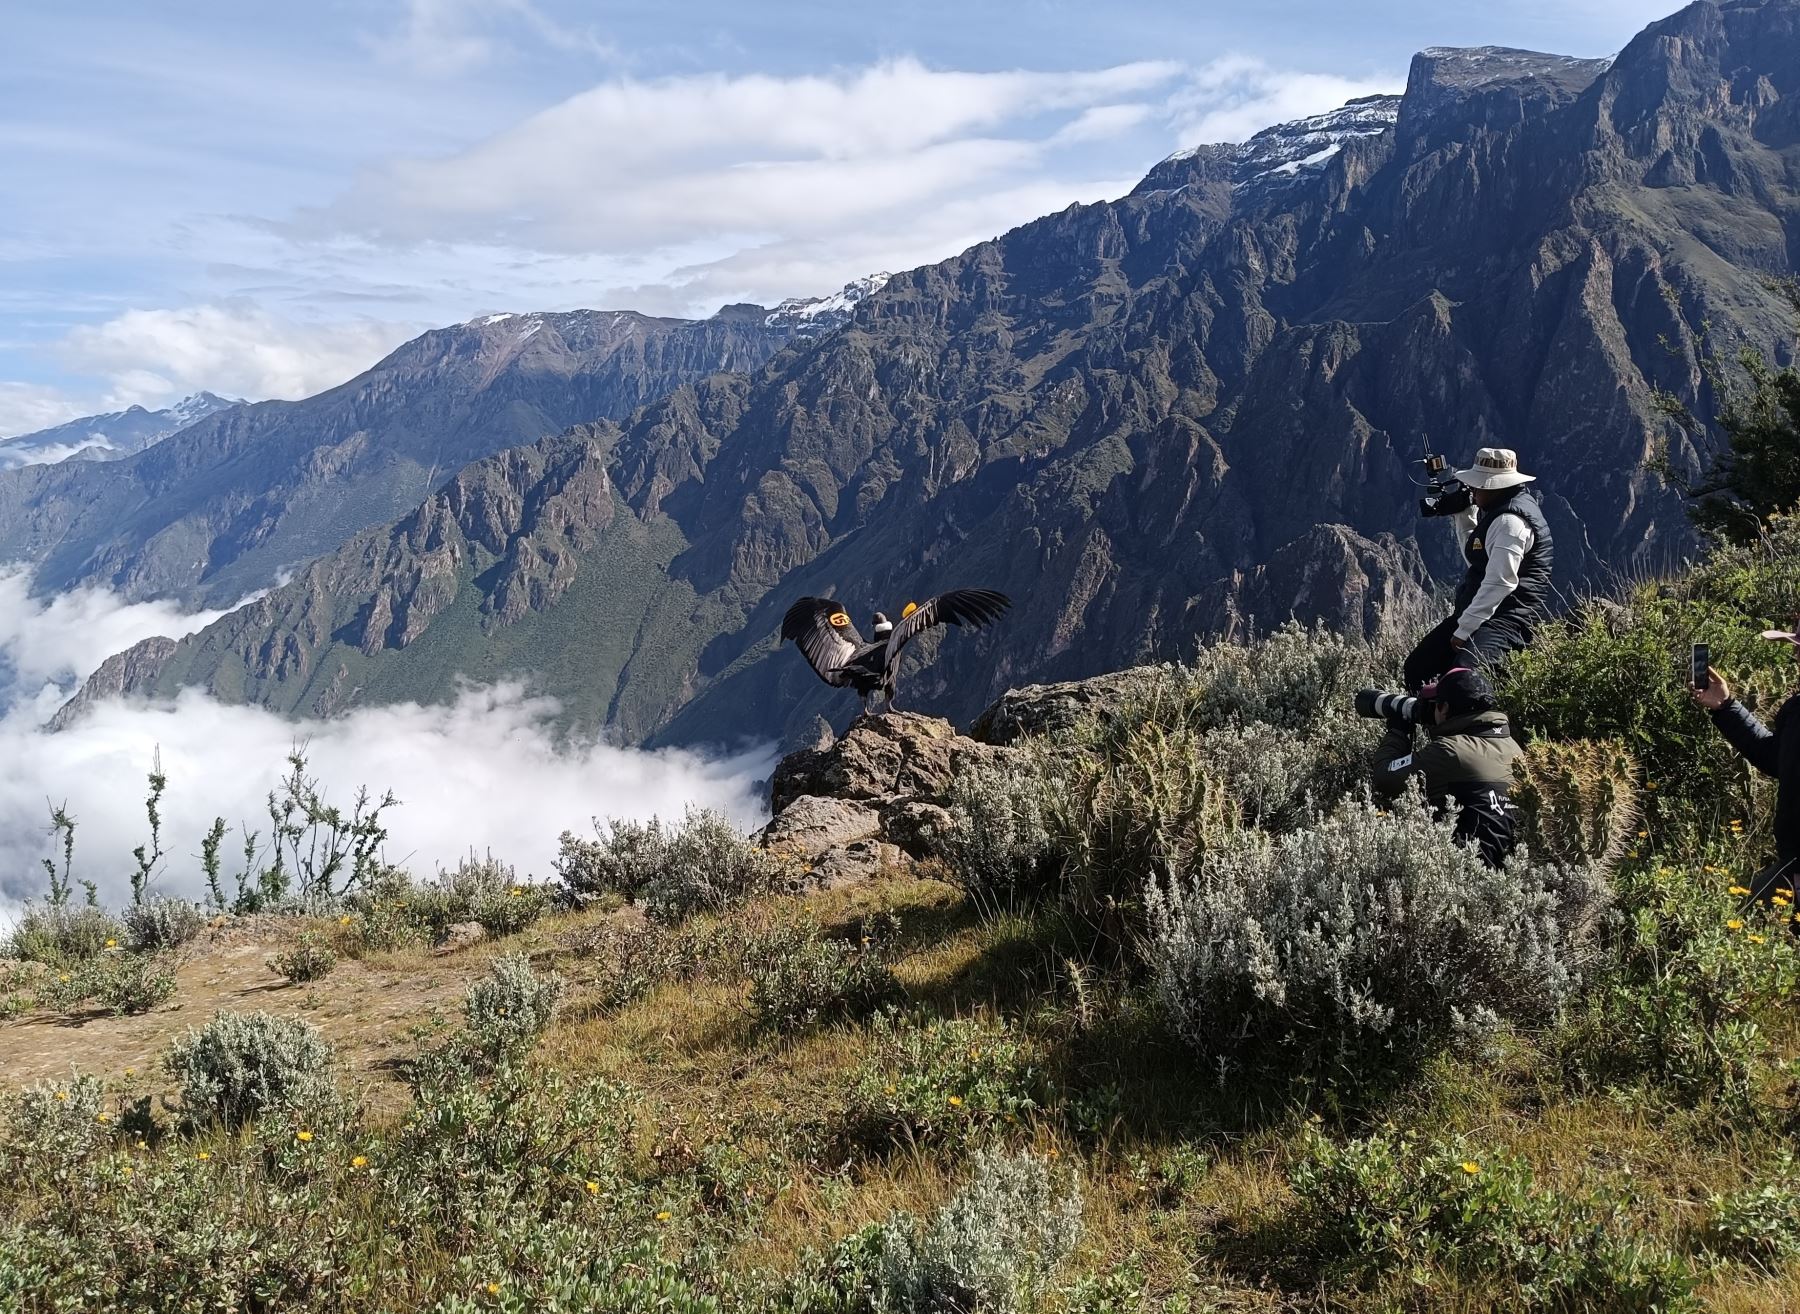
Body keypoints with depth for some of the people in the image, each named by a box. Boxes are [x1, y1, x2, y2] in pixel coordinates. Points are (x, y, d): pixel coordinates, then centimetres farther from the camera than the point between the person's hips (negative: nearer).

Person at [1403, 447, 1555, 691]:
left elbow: (1499, 582, -25)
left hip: (1512, 615, -11)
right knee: (1417, 666, 9)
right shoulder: (1498, 510, 15)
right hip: (1482, 610, 11)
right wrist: (1465, 513, 15)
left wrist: (1464, 630, -22)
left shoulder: (1510, 521, -18)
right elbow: (1476, 557, 27)